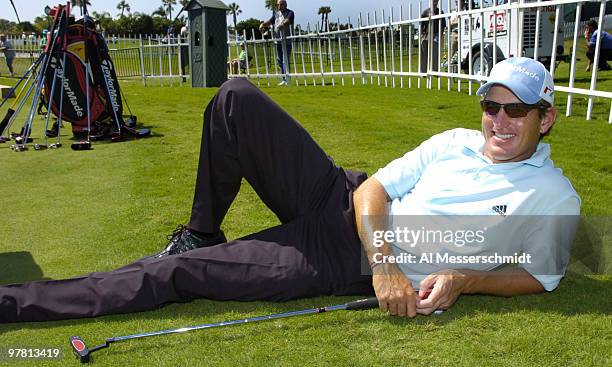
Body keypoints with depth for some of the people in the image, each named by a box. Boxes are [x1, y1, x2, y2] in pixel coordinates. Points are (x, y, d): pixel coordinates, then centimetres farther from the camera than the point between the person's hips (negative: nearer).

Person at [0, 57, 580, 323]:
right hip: (344, 204, 5)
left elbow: (539, 279, 2)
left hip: (346, 265, -5)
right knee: (237, 99, -11)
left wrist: (464, 279, -17)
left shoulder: (554, 198, -1)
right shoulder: (454, 143, 9)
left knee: (178, 273, -16)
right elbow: (373, 189, 1)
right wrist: (384, 262, -17)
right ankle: (201, 234, 7)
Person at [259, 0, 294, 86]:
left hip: (287, 40, -6)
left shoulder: (290, 13, -3)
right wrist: (263, 24, -9)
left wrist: (282, 25, -43)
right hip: (278, 40, 6)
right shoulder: (276, 13, 17)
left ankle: (287, 79, -2)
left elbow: (288, 20, -22)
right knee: (279, 59, 9)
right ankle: (284, 79, 18)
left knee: (286, 60, -7)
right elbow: (270, 21, 12)